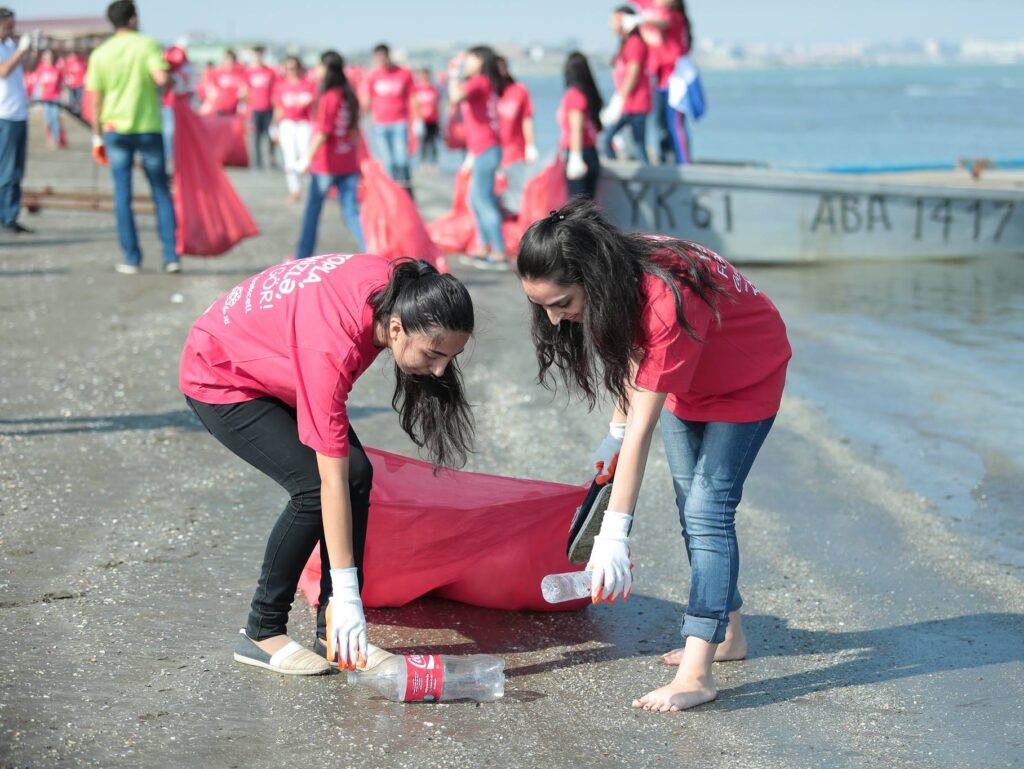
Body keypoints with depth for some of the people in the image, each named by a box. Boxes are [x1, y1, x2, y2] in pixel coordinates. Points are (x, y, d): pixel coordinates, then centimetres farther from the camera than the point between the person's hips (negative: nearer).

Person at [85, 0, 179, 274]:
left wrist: (97, 137, 10)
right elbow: (161, 78, -18)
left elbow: (95, 100, 3)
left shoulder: (100, 54, 3)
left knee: (122, 196, 6)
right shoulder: (147, 44, -4)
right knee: (161, 192, 8)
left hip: (115, 129, 2)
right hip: (149, 127, -2)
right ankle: (171, 256, 4)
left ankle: (131, 259, 4)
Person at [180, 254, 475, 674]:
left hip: (274, 366, 8)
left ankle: (334, 633, -1)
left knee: (358, 474, -8)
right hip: (220, 378, -8)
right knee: (313, 485, -21)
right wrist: (347, 595, -35)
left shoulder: (394, 288, -22)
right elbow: (331, 481, -38)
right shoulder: (331, 351, -42)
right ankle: (261, 634, -5)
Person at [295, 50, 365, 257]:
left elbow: (322, 134, -18)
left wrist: (307, 158, -14)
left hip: (326, 164, -6)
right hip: (348, 164, 6)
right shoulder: (350, 96, 7)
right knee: (351, 212, 4)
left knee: (312, 211, 9)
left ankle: (302, 258, 18)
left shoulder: (328, 98, -14)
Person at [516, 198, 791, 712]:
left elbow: (642, 429, -43)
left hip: (746, 375, -8)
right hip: (685, 378, 8)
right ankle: (726, 633, 27)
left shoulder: (666, 302, -43)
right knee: (690, 502, 12)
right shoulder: (617, 280, -20)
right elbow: (635, 347, 2)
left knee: (708, 508, -18)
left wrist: (614, 534, -42)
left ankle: (696, 673, -23)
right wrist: (615, 432, -5)